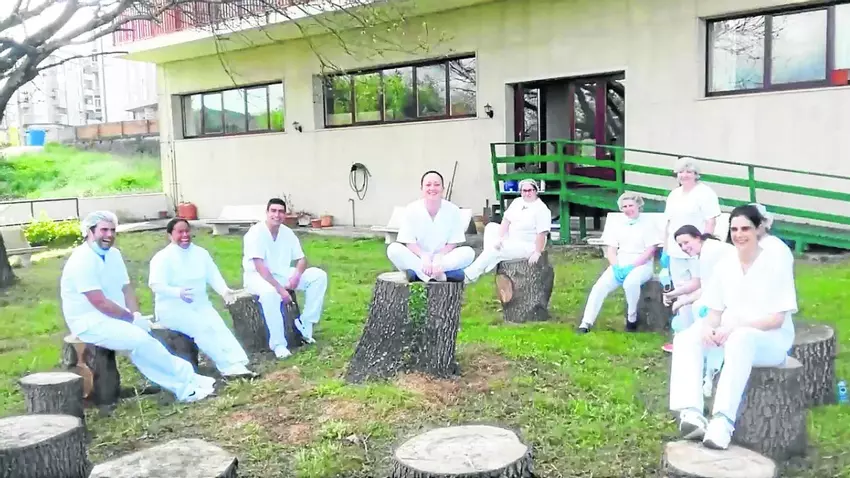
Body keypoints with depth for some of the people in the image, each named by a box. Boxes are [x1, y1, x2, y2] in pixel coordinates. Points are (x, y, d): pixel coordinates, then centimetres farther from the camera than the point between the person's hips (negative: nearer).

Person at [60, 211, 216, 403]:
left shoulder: (113, 254, 8)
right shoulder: (82, 261, -19)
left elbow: (126, 288, 11)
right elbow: (100, 303, -23)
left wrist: (136, 314, -6)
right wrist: (133, 318, -16)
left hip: (114, 318, 8)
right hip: (91, 323, -8)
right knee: (140, 339, -25)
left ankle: (183, 387, -19)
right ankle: (187, 380, -17)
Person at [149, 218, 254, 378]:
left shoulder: (201, 253, 12)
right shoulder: (162, 257, -6)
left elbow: (213, 276, 8)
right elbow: (156, 285, -18)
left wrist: (224, 290, -14)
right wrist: (178, 292, -38)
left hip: (200, 304, 5)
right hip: (172, 308, -4)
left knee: (218, 326, -23)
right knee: (202, 327, -29)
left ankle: (237, 365, -36)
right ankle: (229, 365, -31)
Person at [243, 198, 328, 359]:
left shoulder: (287, 233, 1)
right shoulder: (255, 233, -19)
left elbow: (302, 259, 4)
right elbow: (259, 266, -27)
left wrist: (296, 275, -19)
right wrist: (279, 288, -33)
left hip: (282, 274, 7)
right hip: (257, 276, -7)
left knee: (319, 276, -9)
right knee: (269, 292, -41)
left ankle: (305, 324, -9)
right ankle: (278, 344, -29)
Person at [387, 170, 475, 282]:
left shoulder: (453, 210, -8)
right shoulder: (411, 210, -10)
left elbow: (453, 243, -6)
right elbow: (409, 242, -10)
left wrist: (438, 258, -24)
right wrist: (424, 257, -28)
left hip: (444, 258, 1)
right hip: (418, 258, 0)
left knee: (469, 252, -25)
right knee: (393, 249, -27)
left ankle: (417, 272, -31)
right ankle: (440, 275, -36)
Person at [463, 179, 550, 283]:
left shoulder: (542, 209, -16)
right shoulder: (517, 202, 6)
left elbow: (542, 233, -22)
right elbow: (506, 220, 1)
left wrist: (537, 253, -25)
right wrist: (500, 238, -11)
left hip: (527, 246, -9)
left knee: (496, 249, -22)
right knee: (491, 227, 3)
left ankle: (470, 275, -15)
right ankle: (489, 261, -9)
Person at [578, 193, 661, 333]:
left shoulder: (648, 224, 0)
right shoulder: (617, 225, 14)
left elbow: (650, 251, -8)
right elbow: (611, 251, 9)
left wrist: (631, 266, -18)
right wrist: (616, 267, -11)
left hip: (641, 265, -4)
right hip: (619, 265, 4)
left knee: (630, 282, -36)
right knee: (599, 286, -20)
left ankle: (632, 317, -12)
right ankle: (586, 323, -21)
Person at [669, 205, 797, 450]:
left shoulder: (776, 266, -10)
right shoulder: (724, 265, 4)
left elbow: (777, 319, -14)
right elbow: (715, 311, 6)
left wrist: (736, 327, -25)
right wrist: (708, 327, -18)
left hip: (771, 340, -5)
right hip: (730, 335, 6)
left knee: (740, 340, -39)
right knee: (686, 339, -19)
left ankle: (723, 420, -44)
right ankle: (690, 412, -35)